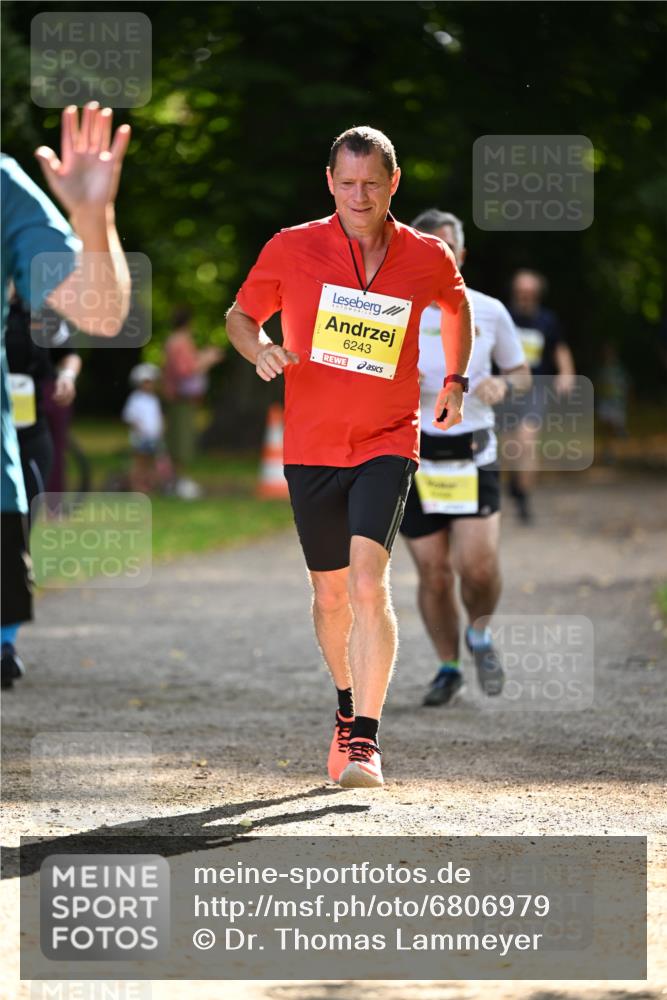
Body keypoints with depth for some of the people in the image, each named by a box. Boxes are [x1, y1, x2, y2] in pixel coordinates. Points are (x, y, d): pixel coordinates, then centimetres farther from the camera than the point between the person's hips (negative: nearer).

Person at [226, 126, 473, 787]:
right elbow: (240, 315, 8)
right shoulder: (291, 249, -3)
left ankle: (365, 739, -20)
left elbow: (457, 307, 21)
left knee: (368, 579, -21)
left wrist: (456, 380, 15)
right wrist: (259, 349, -12)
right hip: (310, 445, 2)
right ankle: (347, 703, 40)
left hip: (387, 442, -2)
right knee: (330, 594, 13)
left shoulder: (427, 258, -1)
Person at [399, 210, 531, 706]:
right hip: (414, 460, 0)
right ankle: (448, 668, 19)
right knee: (434, 572, 0)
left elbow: (521, 373, 15)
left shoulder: (489, 312, 4)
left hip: (474, 457, 0)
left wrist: (503, 384, -8)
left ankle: (480, 635, 16)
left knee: (477, 564, -15)